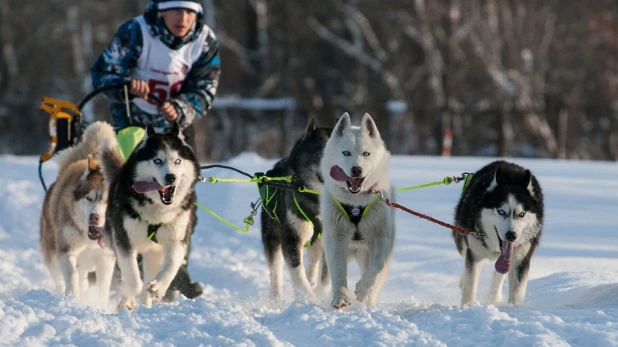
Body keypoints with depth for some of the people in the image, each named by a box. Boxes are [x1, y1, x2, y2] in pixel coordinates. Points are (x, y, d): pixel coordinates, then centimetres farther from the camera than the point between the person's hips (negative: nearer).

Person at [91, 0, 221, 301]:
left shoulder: (205, 42, -7)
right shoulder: (136, 33, -16)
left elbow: (204, 91, -10)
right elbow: (102, 73, -16)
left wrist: (180, 109, -30)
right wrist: (128, 85, -38)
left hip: (177, 126, 3)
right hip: (132, 123, -3)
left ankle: (177, 272, 5)